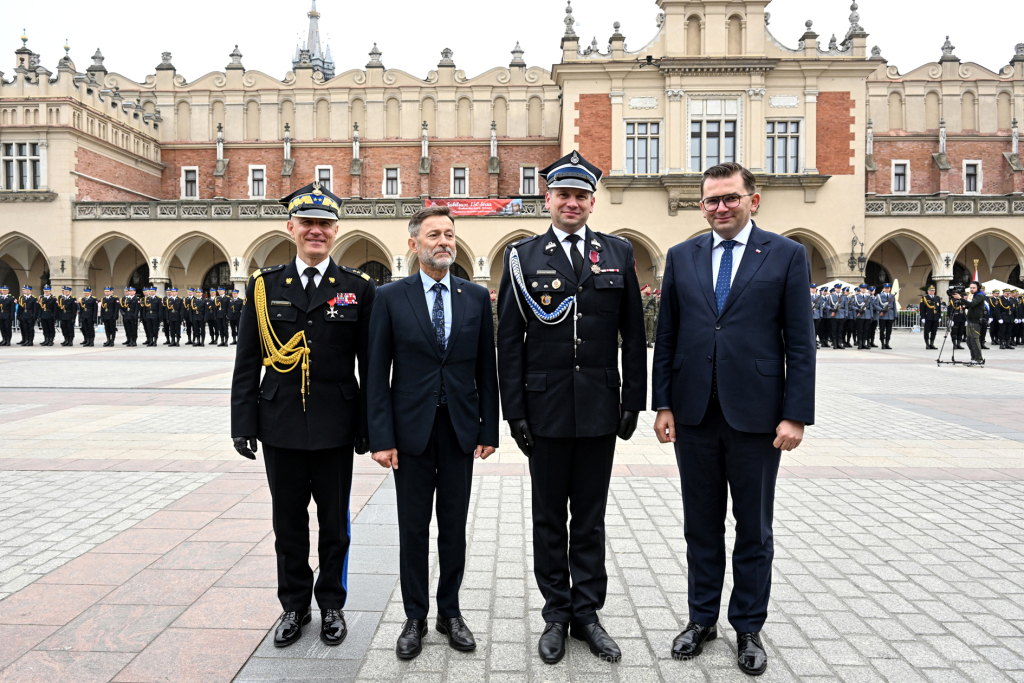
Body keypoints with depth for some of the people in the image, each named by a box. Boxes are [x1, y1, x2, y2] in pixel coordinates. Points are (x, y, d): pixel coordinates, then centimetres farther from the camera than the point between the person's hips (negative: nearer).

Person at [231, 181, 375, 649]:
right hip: (281, 427, 1)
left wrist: (371, 427, -2)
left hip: (335, 429, -1)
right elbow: (247, 363, 3)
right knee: (288, 522, 14)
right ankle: (294, 606, 32)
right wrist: (243, 423, -1)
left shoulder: (359, 289, -1)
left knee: (334, 523, 11)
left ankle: (332, 605, 30)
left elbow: (372, 365, 0)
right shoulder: (264, 286, 3)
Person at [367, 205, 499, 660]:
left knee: (454, 526, 12)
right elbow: (377, 374, -3)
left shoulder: (476, 297, 4)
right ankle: (415, 618, 25)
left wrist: (489, 429, 3)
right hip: (411, 429, -1)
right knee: (413, 528, 9)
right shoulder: (391, 298, -2)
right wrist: (381, 437, -8)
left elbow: (486, 369, 6)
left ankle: (450, 612, 29)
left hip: (460, 429, 2)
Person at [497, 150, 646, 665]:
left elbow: (633, 334, 6)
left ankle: (587, 612, 28)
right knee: (549, 517, 11)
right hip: (546, 408, -1)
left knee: (590, 517, 12)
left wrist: (633, 401, 2)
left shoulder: (619, 253, 5)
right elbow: (509, 339, -1)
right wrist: (514, 410, -5)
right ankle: (557, 614, 27)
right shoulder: (522, 256, 1)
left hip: (600, 409, 1)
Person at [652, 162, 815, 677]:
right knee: (701, 524, 14)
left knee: (754, 528, 11)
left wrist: (795, 415, -9)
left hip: (755, 416, -2)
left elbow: (800, 343, -3)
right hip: (694, 415, 2)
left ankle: (749, 628, 28)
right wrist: (663, 404, 2)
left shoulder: (786, 255, 0)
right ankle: (702, 618, 31)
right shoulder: (682, 257, 7)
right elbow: (666, 338, 7)